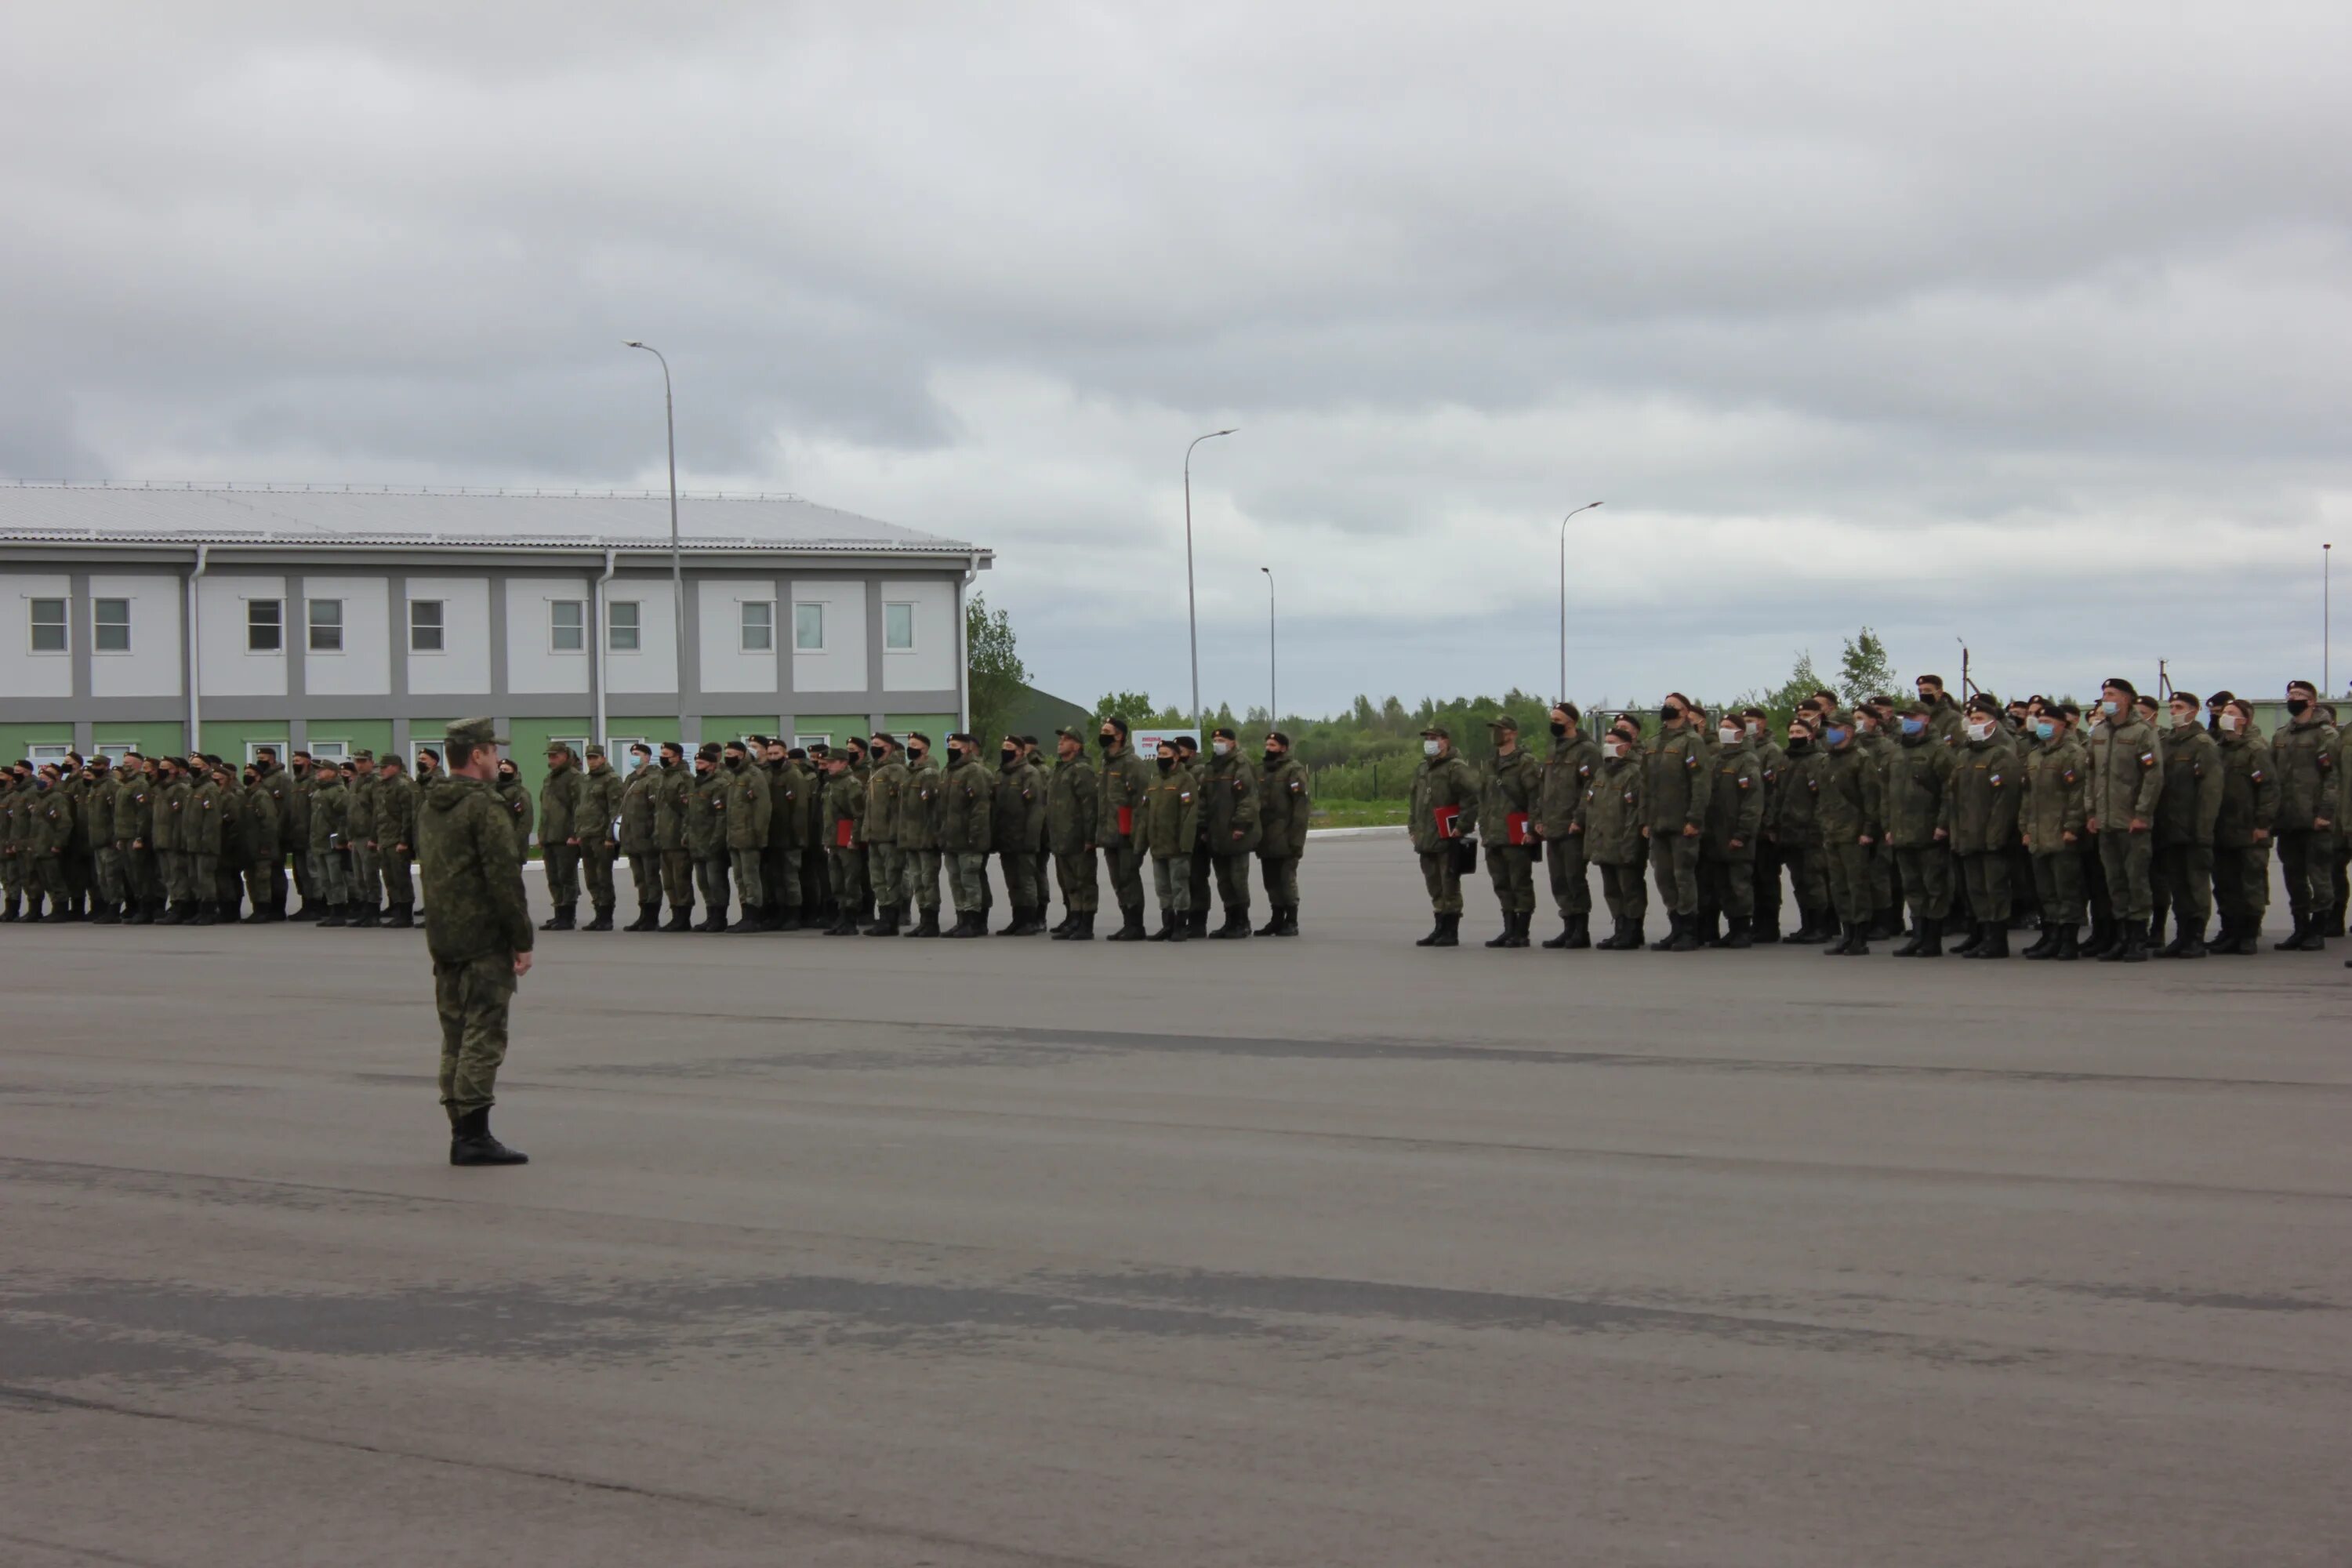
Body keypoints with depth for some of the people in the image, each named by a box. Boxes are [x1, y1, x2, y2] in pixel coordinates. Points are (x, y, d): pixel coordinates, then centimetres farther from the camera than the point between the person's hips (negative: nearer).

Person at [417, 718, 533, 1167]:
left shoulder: (429, 806, 13)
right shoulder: (485, 807, -15)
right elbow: (504, 879, -18)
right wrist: (523, 940, -13)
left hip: (443, 939, 9)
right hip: (485, 940, -9)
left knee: (456, 1038, 12)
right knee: (483, 1039, -7)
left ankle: (461, 1131, 15)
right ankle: (474, 1135, -9)